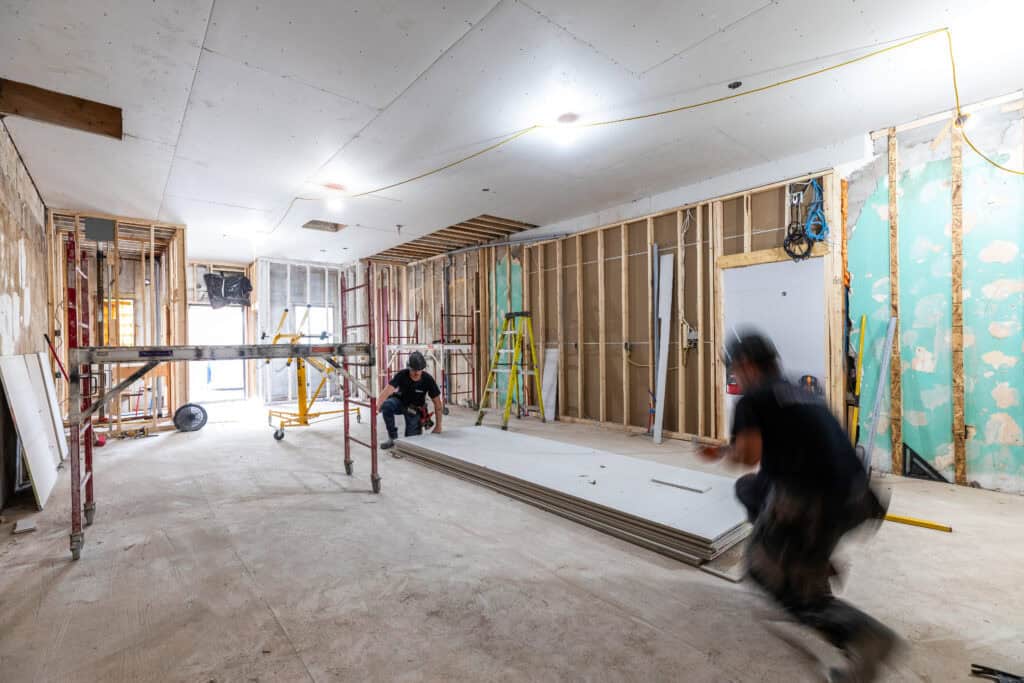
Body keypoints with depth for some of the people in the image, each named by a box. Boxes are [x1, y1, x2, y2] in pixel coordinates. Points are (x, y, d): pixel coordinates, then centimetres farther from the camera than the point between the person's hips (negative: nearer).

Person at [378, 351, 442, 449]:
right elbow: (386, 391, -36)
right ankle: (392, 437, -15)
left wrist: (438, 426, -15)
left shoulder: (428, 380, -25)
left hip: (414, 409, 0)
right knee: (386, 405, -33)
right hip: (400, 401, 0)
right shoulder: (401, 375, -26)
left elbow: (437, 403, -17)